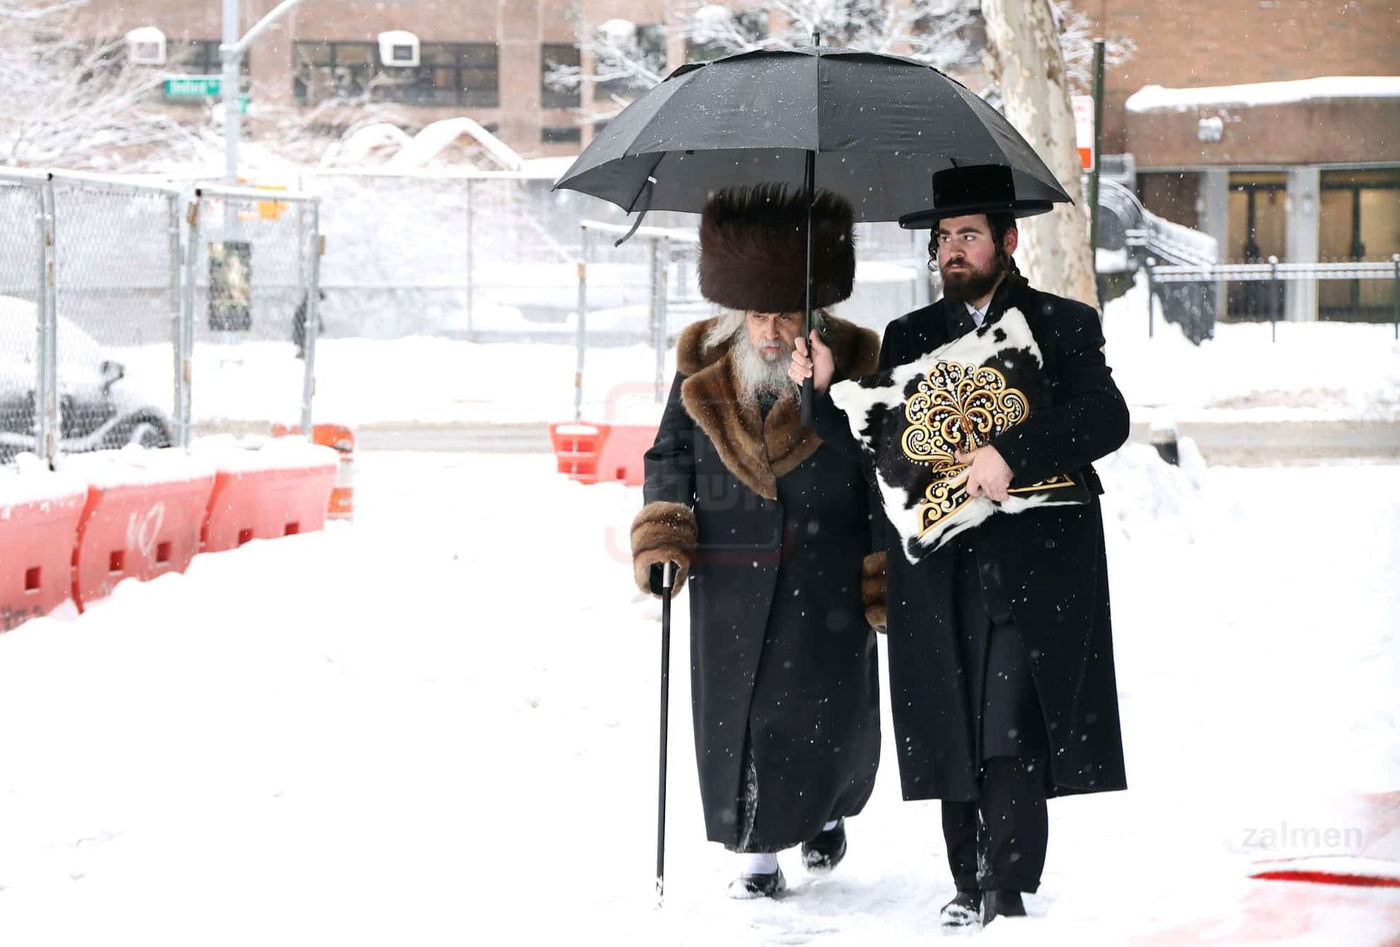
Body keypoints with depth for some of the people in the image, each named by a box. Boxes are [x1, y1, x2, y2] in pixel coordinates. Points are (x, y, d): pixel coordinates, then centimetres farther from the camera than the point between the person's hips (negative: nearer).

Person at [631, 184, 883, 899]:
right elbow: (670, 456, 12)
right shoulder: (702, 376, 1)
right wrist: (662, 535, -2)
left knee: (828, 710, 0)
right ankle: (758, 852, 15)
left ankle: (827, 808, 31)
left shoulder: (851, 371, -3)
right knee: (735, 707, 1)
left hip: (827, 578, -1)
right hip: (731, 577, 1)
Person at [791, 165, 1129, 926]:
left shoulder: (1063, 326, 6)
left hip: (1031, 568, -4)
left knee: (1012, 735, -11)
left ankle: (1006, 892, -8)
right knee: (954, 738, 3)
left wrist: (1012, 453, -21)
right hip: (935, 574, 4)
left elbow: (1106, 419, -9)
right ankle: (970, 885, 11)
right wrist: (825, 391, -4)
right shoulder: (908, 338, 18)